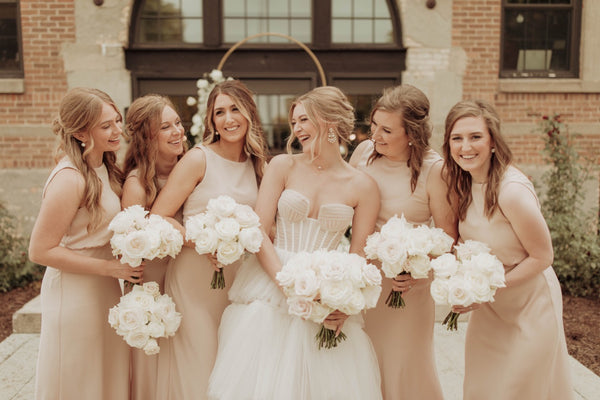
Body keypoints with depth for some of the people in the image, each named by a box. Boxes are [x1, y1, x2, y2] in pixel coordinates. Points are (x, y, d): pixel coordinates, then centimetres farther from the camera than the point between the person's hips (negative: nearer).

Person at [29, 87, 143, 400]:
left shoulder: (104, 168, 5)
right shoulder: (70, 178, -22)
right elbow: (40, 250, -20)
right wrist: (110, 267, -20)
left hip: (105, 291, 8)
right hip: (75, 295, -8)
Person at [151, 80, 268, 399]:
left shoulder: (255, 163, 8)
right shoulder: (198, 159, -9)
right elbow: (157, 219, -12)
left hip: (237, 277, 5)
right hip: (196, 275, -5)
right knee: (197, 365, 5)